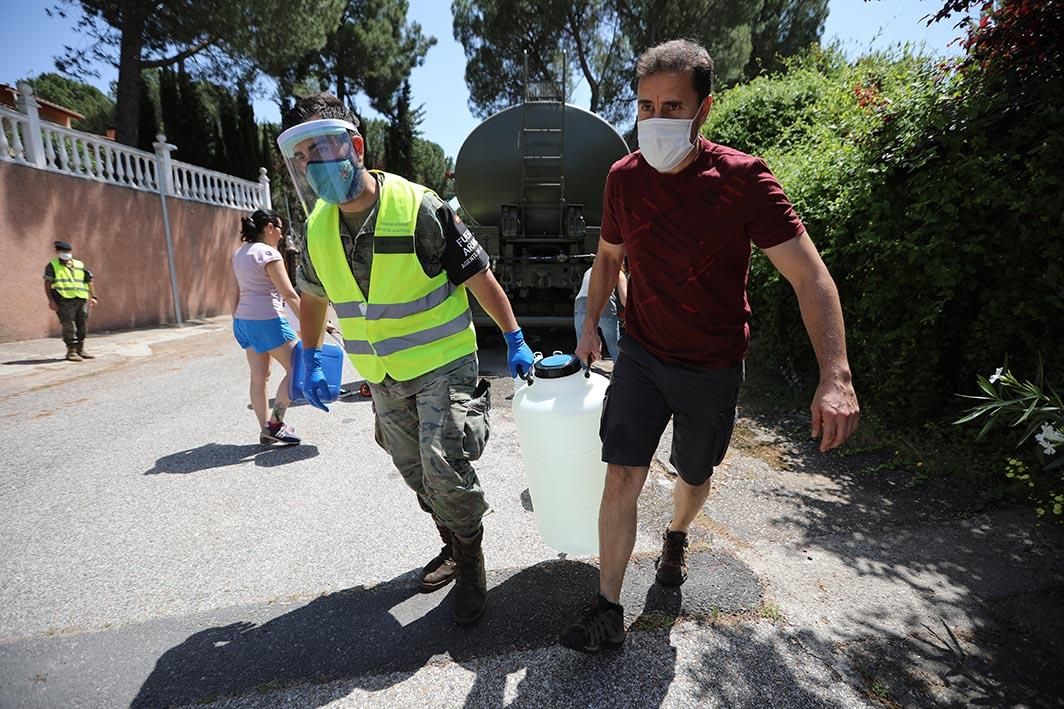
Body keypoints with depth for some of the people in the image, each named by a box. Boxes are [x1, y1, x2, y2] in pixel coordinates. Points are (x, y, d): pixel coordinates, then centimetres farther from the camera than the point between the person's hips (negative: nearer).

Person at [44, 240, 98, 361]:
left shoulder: (80, 265, 17)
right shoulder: (52, 266, 7)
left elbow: (89, 281, 18)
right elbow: (47, 283, 1)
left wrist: (93, 297, 8)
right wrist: (51, 300, -8)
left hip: (81, 299, 4)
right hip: (64, 300, -4)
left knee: (83, 325, 7)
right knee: (69, 325, -6)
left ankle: (80, 350, 19)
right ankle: (71, 351, -1)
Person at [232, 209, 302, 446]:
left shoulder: (239, 253, 14)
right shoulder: (269, 253, -12)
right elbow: (289, 294, -16)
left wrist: (237, 320, 21)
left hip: (243, 320, 9)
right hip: (267, 320, -9)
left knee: (258, 377, 11)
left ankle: (266, 430, 17)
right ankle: (275, 423, 1)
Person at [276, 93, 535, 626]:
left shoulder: (417, 208, -17)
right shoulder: (319, 228, 1)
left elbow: (478, 276, -13)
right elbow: (313, 296, 17)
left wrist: (514, 341, -12)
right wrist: (311, 361, 13)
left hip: (443, 365, -6)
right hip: (383, 377, 7)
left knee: (443, 466, -12)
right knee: (416, 472, 16)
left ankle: (470, 562, 16)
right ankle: (454, 547, 40)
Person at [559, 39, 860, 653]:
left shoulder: (742, 178, -15)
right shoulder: (624, 177, -3)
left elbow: (810, 275, -19)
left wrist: (836, 377, -30)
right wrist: (591, 325, 15)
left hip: (712, 369, -1)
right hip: (641, 356, 2)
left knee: (694, 477, 18)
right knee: (622, 476, -4)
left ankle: (677, 537, 52)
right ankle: (609, 611, 14)